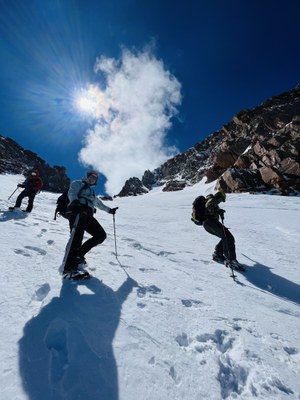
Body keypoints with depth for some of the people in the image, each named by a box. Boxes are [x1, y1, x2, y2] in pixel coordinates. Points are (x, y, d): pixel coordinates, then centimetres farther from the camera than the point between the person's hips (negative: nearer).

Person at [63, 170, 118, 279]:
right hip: (77, 211, -7)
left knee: (101, 235, -7)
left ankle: (79, 254, 2)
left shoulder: (92, 191, 39)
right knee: (77, 237, -28)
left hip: (87, 215, 7)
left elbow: (99, 203, 51)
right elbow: (71, 192, -2)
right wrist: (74, 200, -25)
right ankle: (69, 269, -33)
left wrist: (109, 210, 52)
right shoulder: (77, 183, 19)